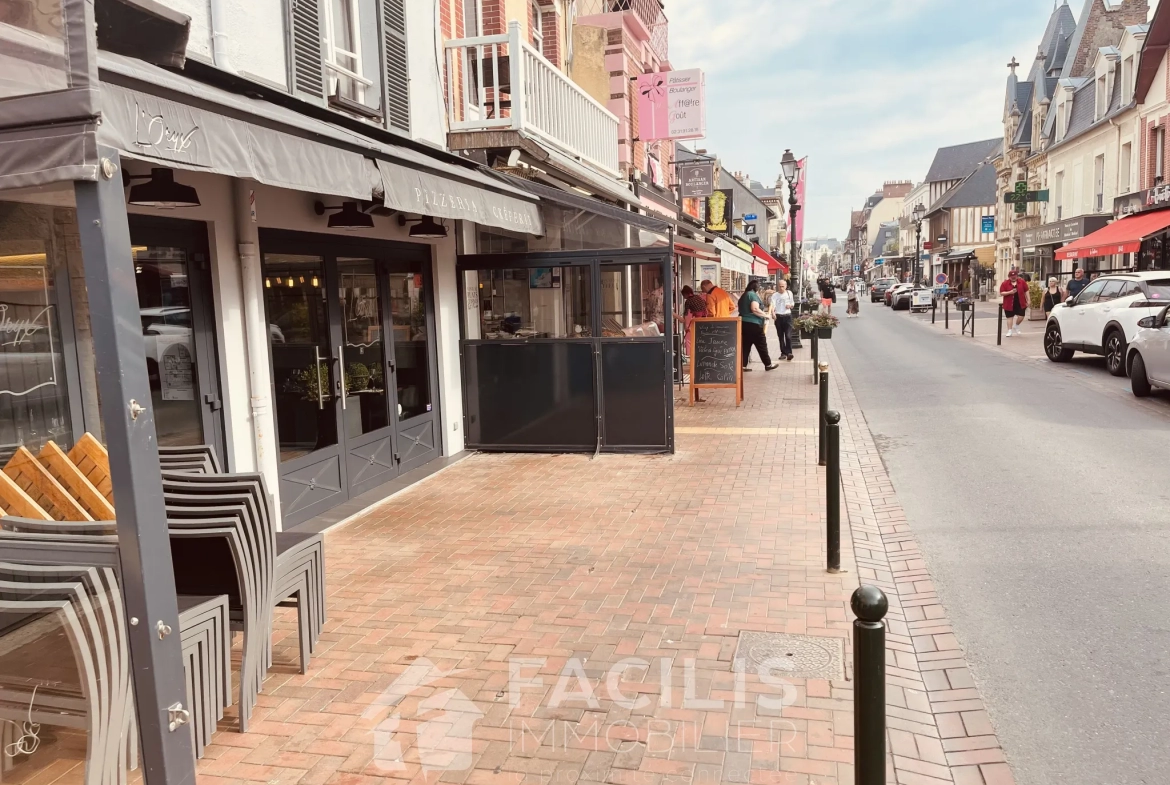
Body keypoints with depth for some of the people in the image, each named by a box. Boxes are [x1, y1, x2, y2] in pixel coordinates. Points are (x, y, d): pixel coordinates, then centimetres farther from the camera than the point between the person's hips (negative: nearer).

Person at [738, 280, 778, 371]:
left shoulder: (743, 295, 16)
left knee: (745, 345, 8)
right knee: (761, 345, 2)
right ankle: (768, 365, 11)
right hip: (753, 324, -8)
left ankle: (743, 366, 4)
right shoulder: (753, 295, -11)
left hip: (744, 323, 8)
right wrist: (765, 315, -13)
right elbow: (755, 309, -23)